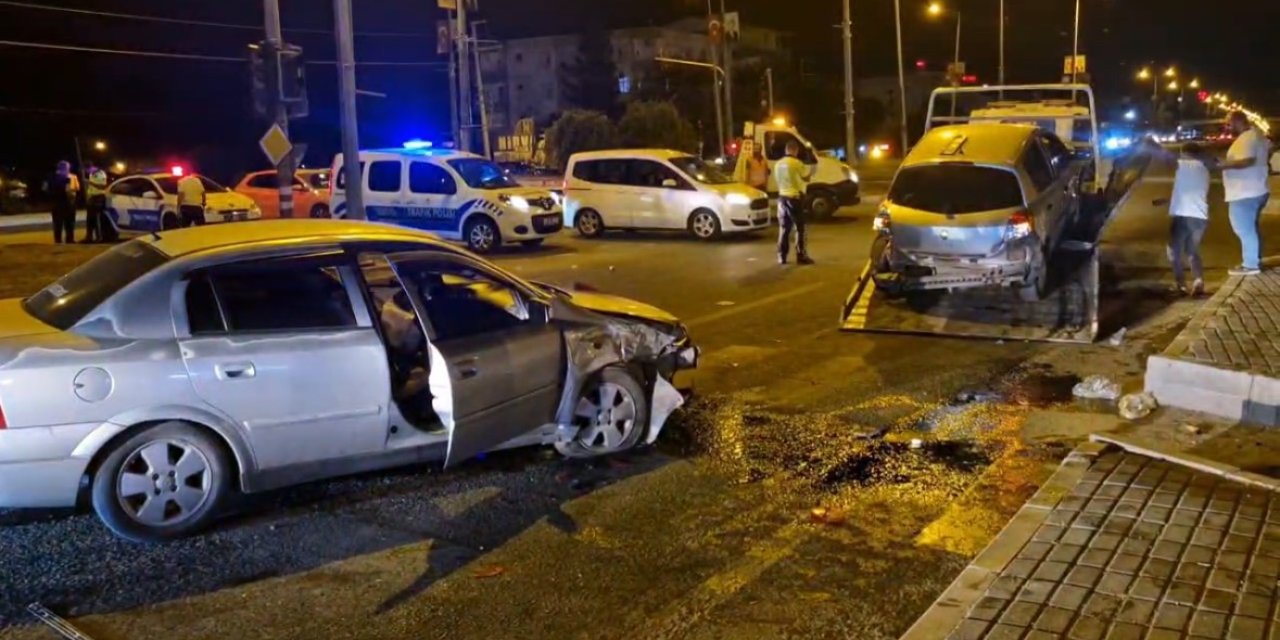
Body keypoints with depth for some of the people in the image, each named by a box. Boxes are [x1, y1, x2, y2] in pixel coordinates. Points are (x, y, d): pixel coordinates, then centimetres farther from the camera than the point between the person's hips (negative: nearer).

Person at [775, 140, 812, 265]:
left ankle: (782, 257, 11)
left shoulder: (778, 164, 6)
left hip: (782, 197, 6)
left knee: (784, 228, 11)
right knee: (800, 228, 1)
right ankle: (801, 256, -1)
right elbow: (804, 177, 0)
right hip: (795, 197, -6)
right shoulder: (797, 163, -13)